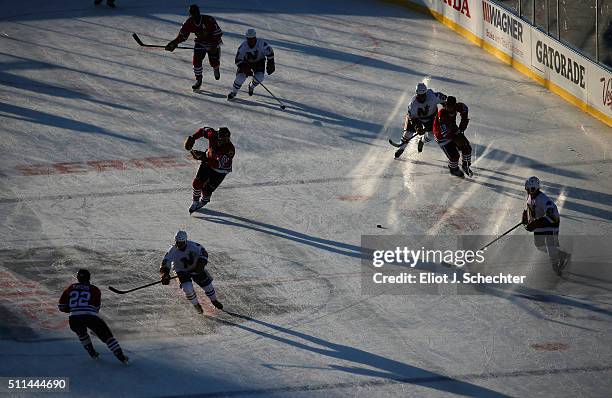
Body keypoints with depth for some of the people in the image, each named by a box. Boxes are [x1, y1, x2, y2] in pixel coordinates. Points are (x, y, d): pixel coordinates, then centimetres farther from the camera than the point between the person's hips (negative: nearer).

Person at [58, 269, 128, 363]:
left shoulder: (70, 288, 19)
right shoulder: (94, 290, 15)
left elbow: (61, 307, 21)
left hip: (74, 319, 2)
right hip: (91, 317, -2)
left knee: (81, 333, 36)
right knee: (107, 336, 13)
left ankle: (92, 353, 34)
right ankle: (121, 357, 5)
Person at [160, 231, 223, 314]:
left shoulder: (192, 245, -24)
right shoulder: (173, 251, -25)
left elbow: (203, 252, -16)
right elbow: (165, 263, -26)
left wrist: (200, 265, -30)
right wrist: (165, 276, -41)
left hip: (195, 268, 2)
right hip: (181, 271, -2)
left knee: (207, 284, 7)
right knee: (188, 288, -22)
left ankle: (214, 300, 38)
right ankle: (196, 305, 7)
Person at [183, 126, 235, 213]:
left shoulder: (230, 149, -38)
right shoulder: (213, 135, -25)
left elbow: (218, 164, -42)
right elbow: (203, 130, -3)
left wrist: (204, 157, -51)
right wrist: (192, 138, -15)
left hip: (220, 170, -4)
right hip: (208, 162, 4)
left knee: (206, 190, -4)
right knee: (197, 183, -3)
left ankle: (204, 201, 32)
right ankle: (195, 201, 26)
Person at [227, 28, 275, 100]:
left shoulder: (261, 44, -29)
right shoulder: (243, 46, -28)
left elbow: (270, 52, -11)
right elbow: (238, 60, -23)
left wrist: (270, 64, -9)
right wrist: (245, 69, -36)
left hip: (259, 62, 0)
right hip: (246, 62, 0)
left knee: (259, 77, -22)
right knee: (240, 77, -18)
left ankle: (251, 86, 15)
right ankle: (233, 92, 8)